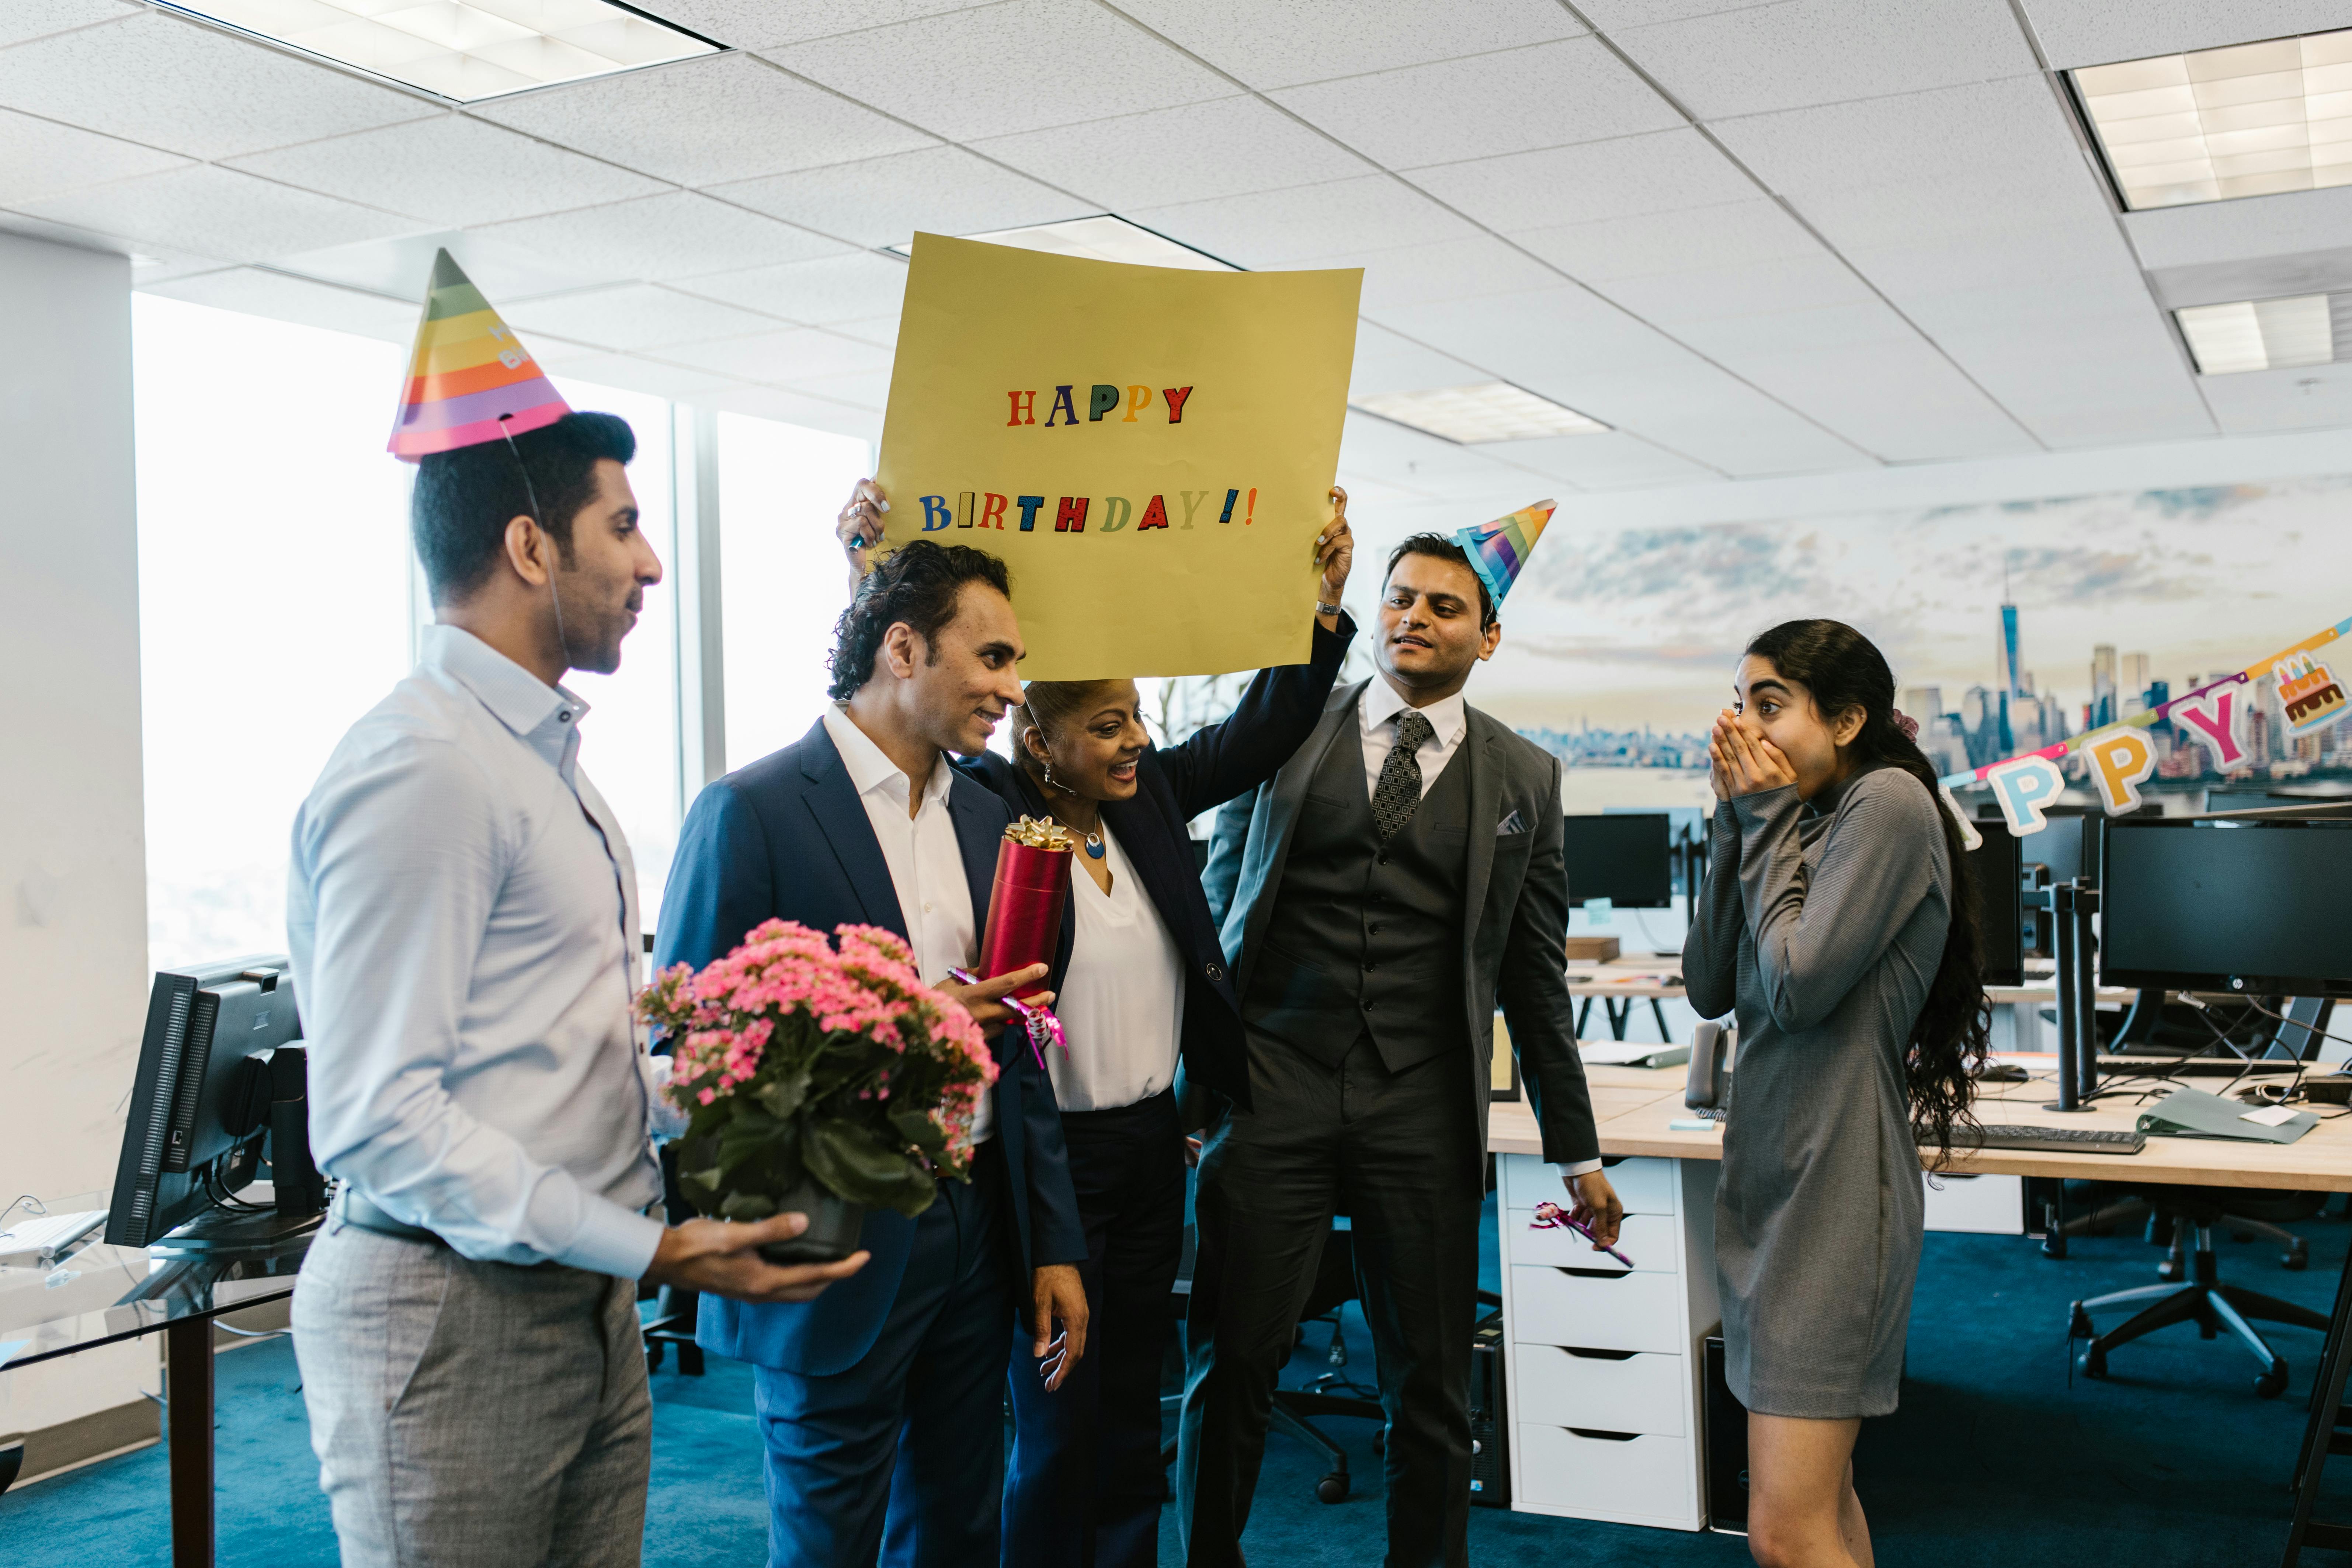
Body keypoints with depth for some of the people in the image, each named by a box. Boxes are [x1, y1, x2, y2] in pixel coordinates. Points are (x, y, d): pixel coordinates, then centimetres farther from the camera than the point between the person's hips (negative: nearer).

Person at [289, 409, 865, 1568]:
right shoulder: (421, 767, -17)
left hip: (587, 1299, 9)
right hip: (453, 1315, -9)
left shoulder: (543, 756, 14)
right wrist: (652, 1252, -21)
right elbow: (376, 1118, -22)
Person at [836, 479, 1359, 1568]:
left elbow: (1265, 730, 6)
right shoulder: (990, 805, -12)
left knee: (1132, 1408, 17)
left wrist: (1325, 598, -2)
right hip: (1051, 1151, -6)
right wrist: (869, 572, -31)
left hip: (1152, 1142, 6)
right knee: (1059, 1422, 5)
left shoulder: (1147, 792, 5)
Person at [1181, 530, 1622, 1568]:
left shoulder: (1523, 778, 9)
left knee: (1429, 1385, 7)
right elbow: (1217, 900, 12)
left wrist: (1576, 1150, 13)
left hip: (1424, 1113, 1)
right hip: (1270, 1090, -1)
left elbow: (1535, 973, 13)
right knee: (1230, 1365, 3)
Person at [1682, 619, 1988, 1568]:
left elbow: (1797, 983, -20)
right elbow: (1711, 987, 7)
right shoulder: (1798, 826, 12)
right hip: (1770, 1182, 9)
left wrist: (1769, 816, -8)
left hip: (1834, 1195, -9)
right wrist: (1737, 821, 2)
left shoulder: (1889, 802, -12)